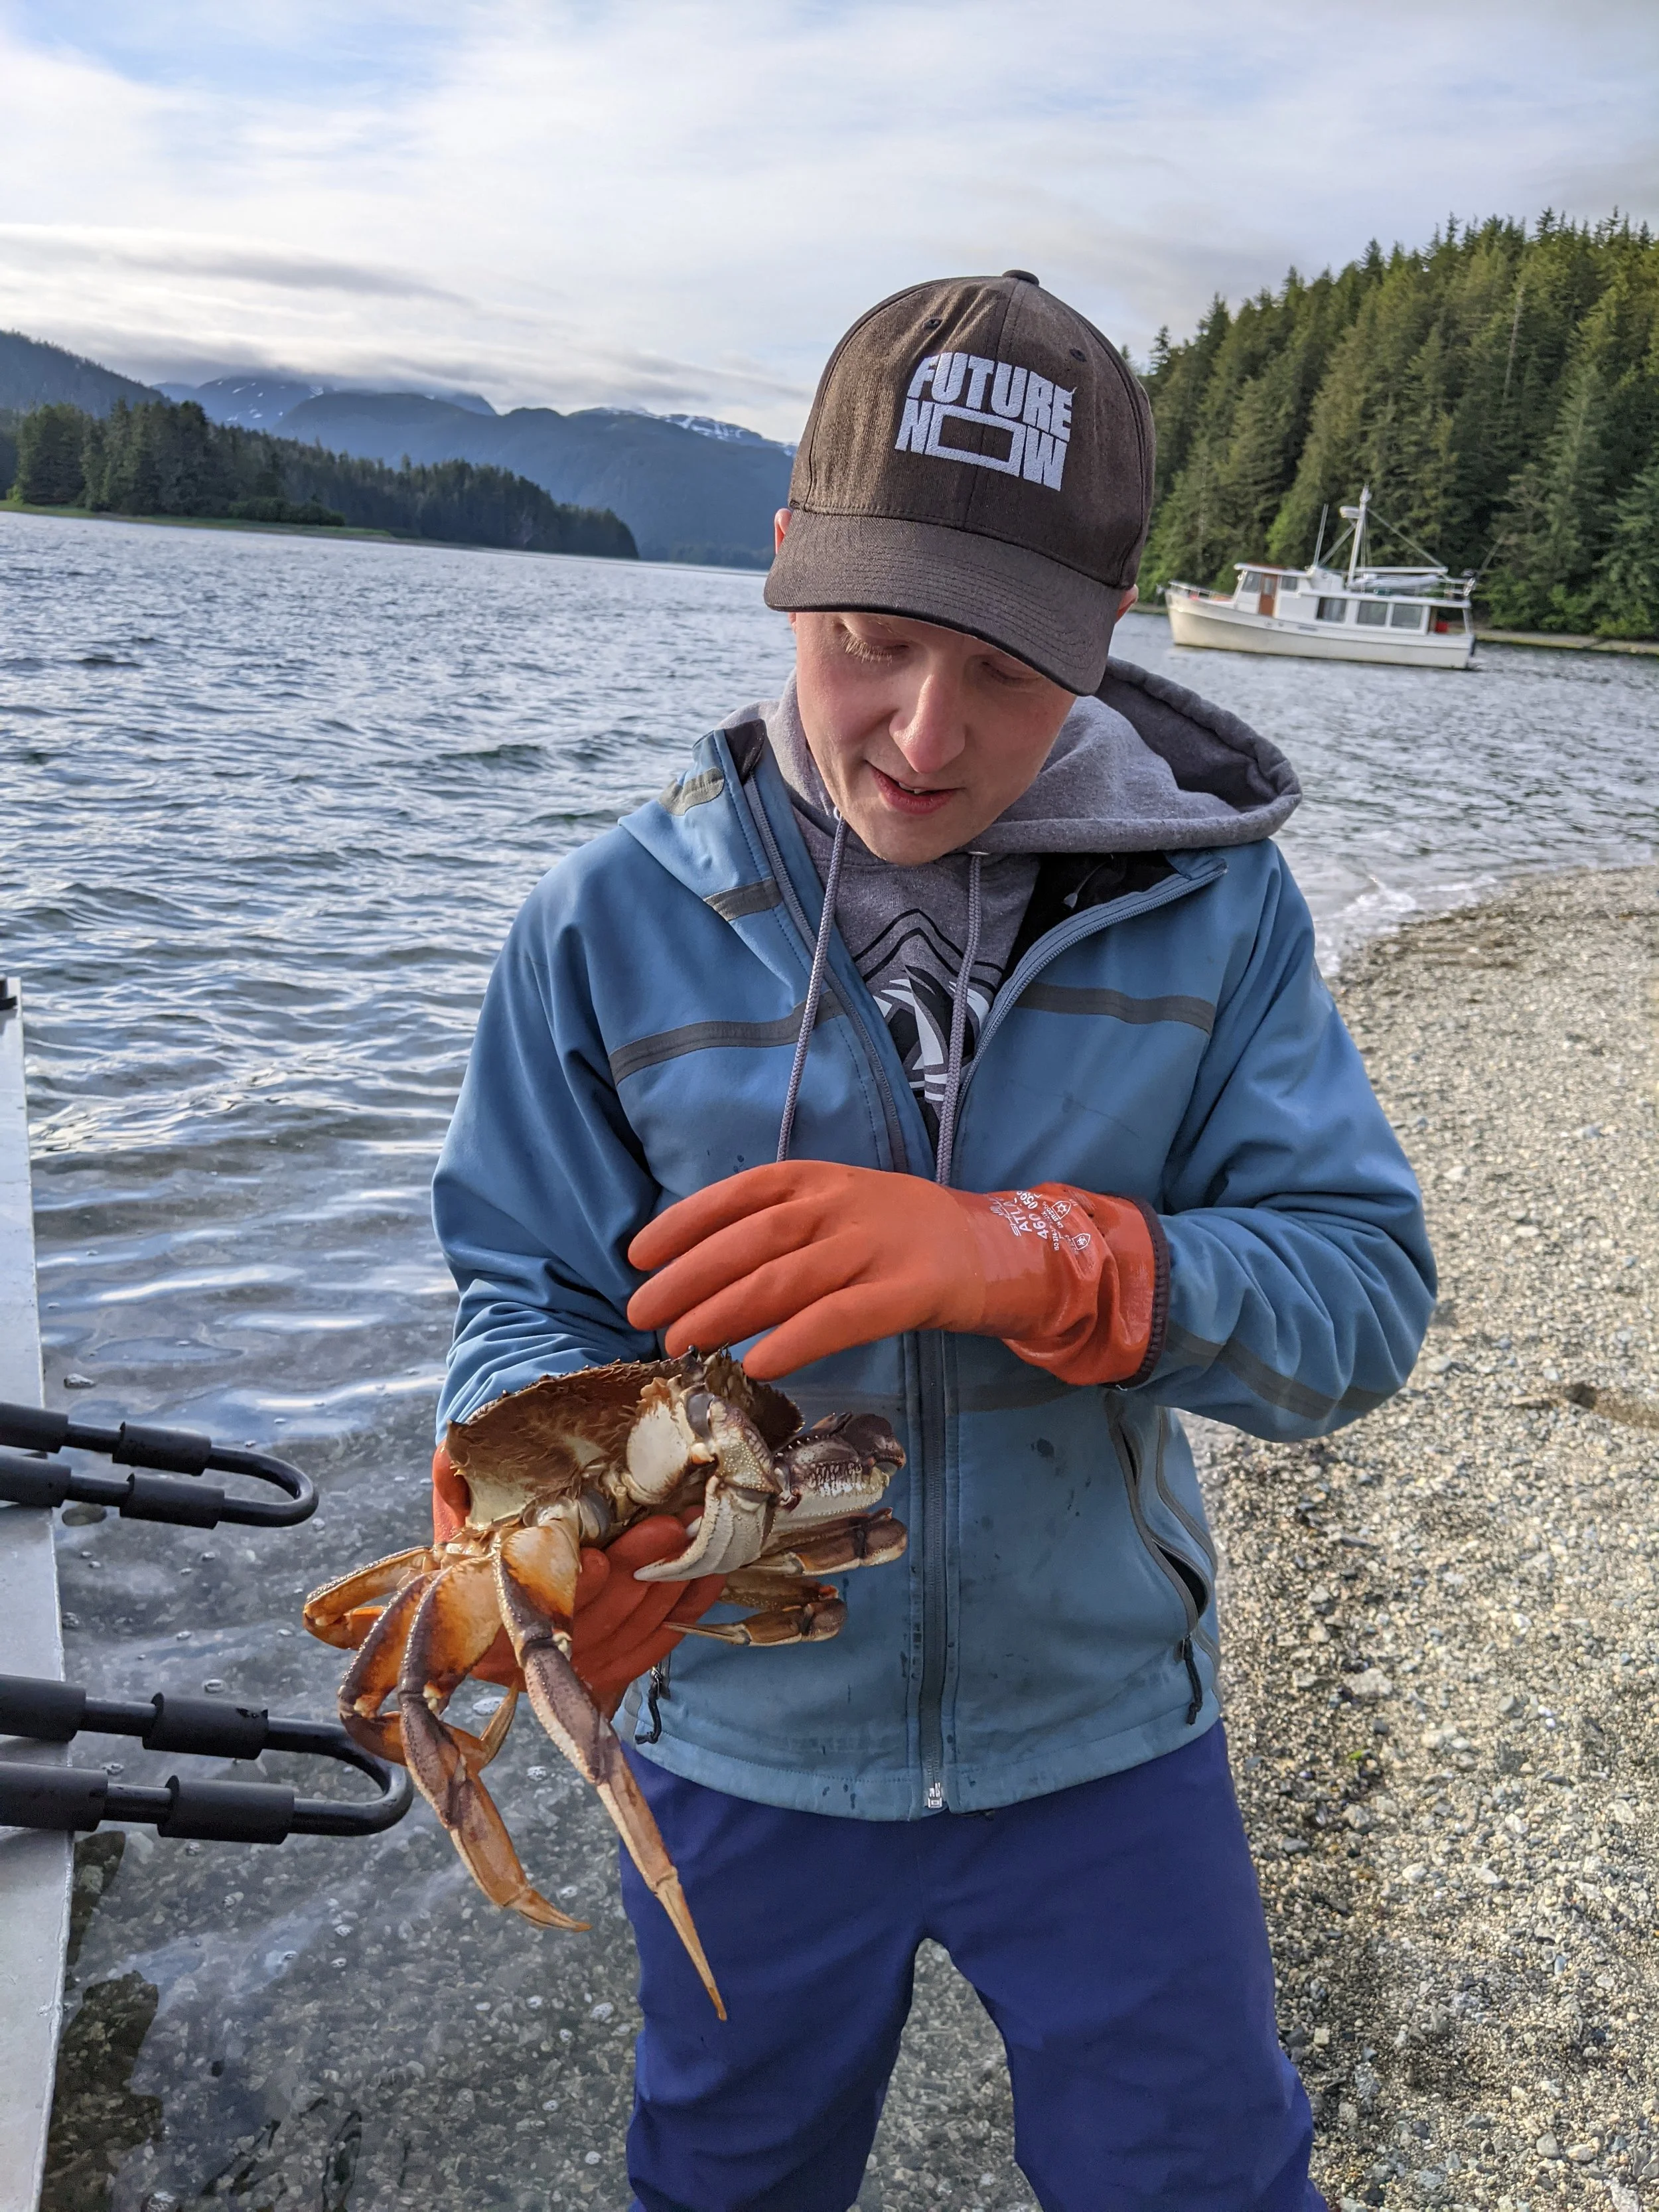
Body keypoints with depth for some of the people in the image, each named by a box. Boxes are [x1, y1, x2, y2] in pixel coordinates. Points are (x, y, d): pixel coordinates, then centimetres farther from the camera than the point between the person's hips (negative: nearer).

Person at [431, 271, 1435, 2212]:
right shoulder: (612, 926, -13)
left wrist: (1037, 1260, -35)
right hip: (747, 1743, 1)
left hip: (1104, 1733, 0)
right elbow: (534, 1296, -8)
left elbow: (1363, 1297, -17)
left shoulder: (1212, 907, -12)